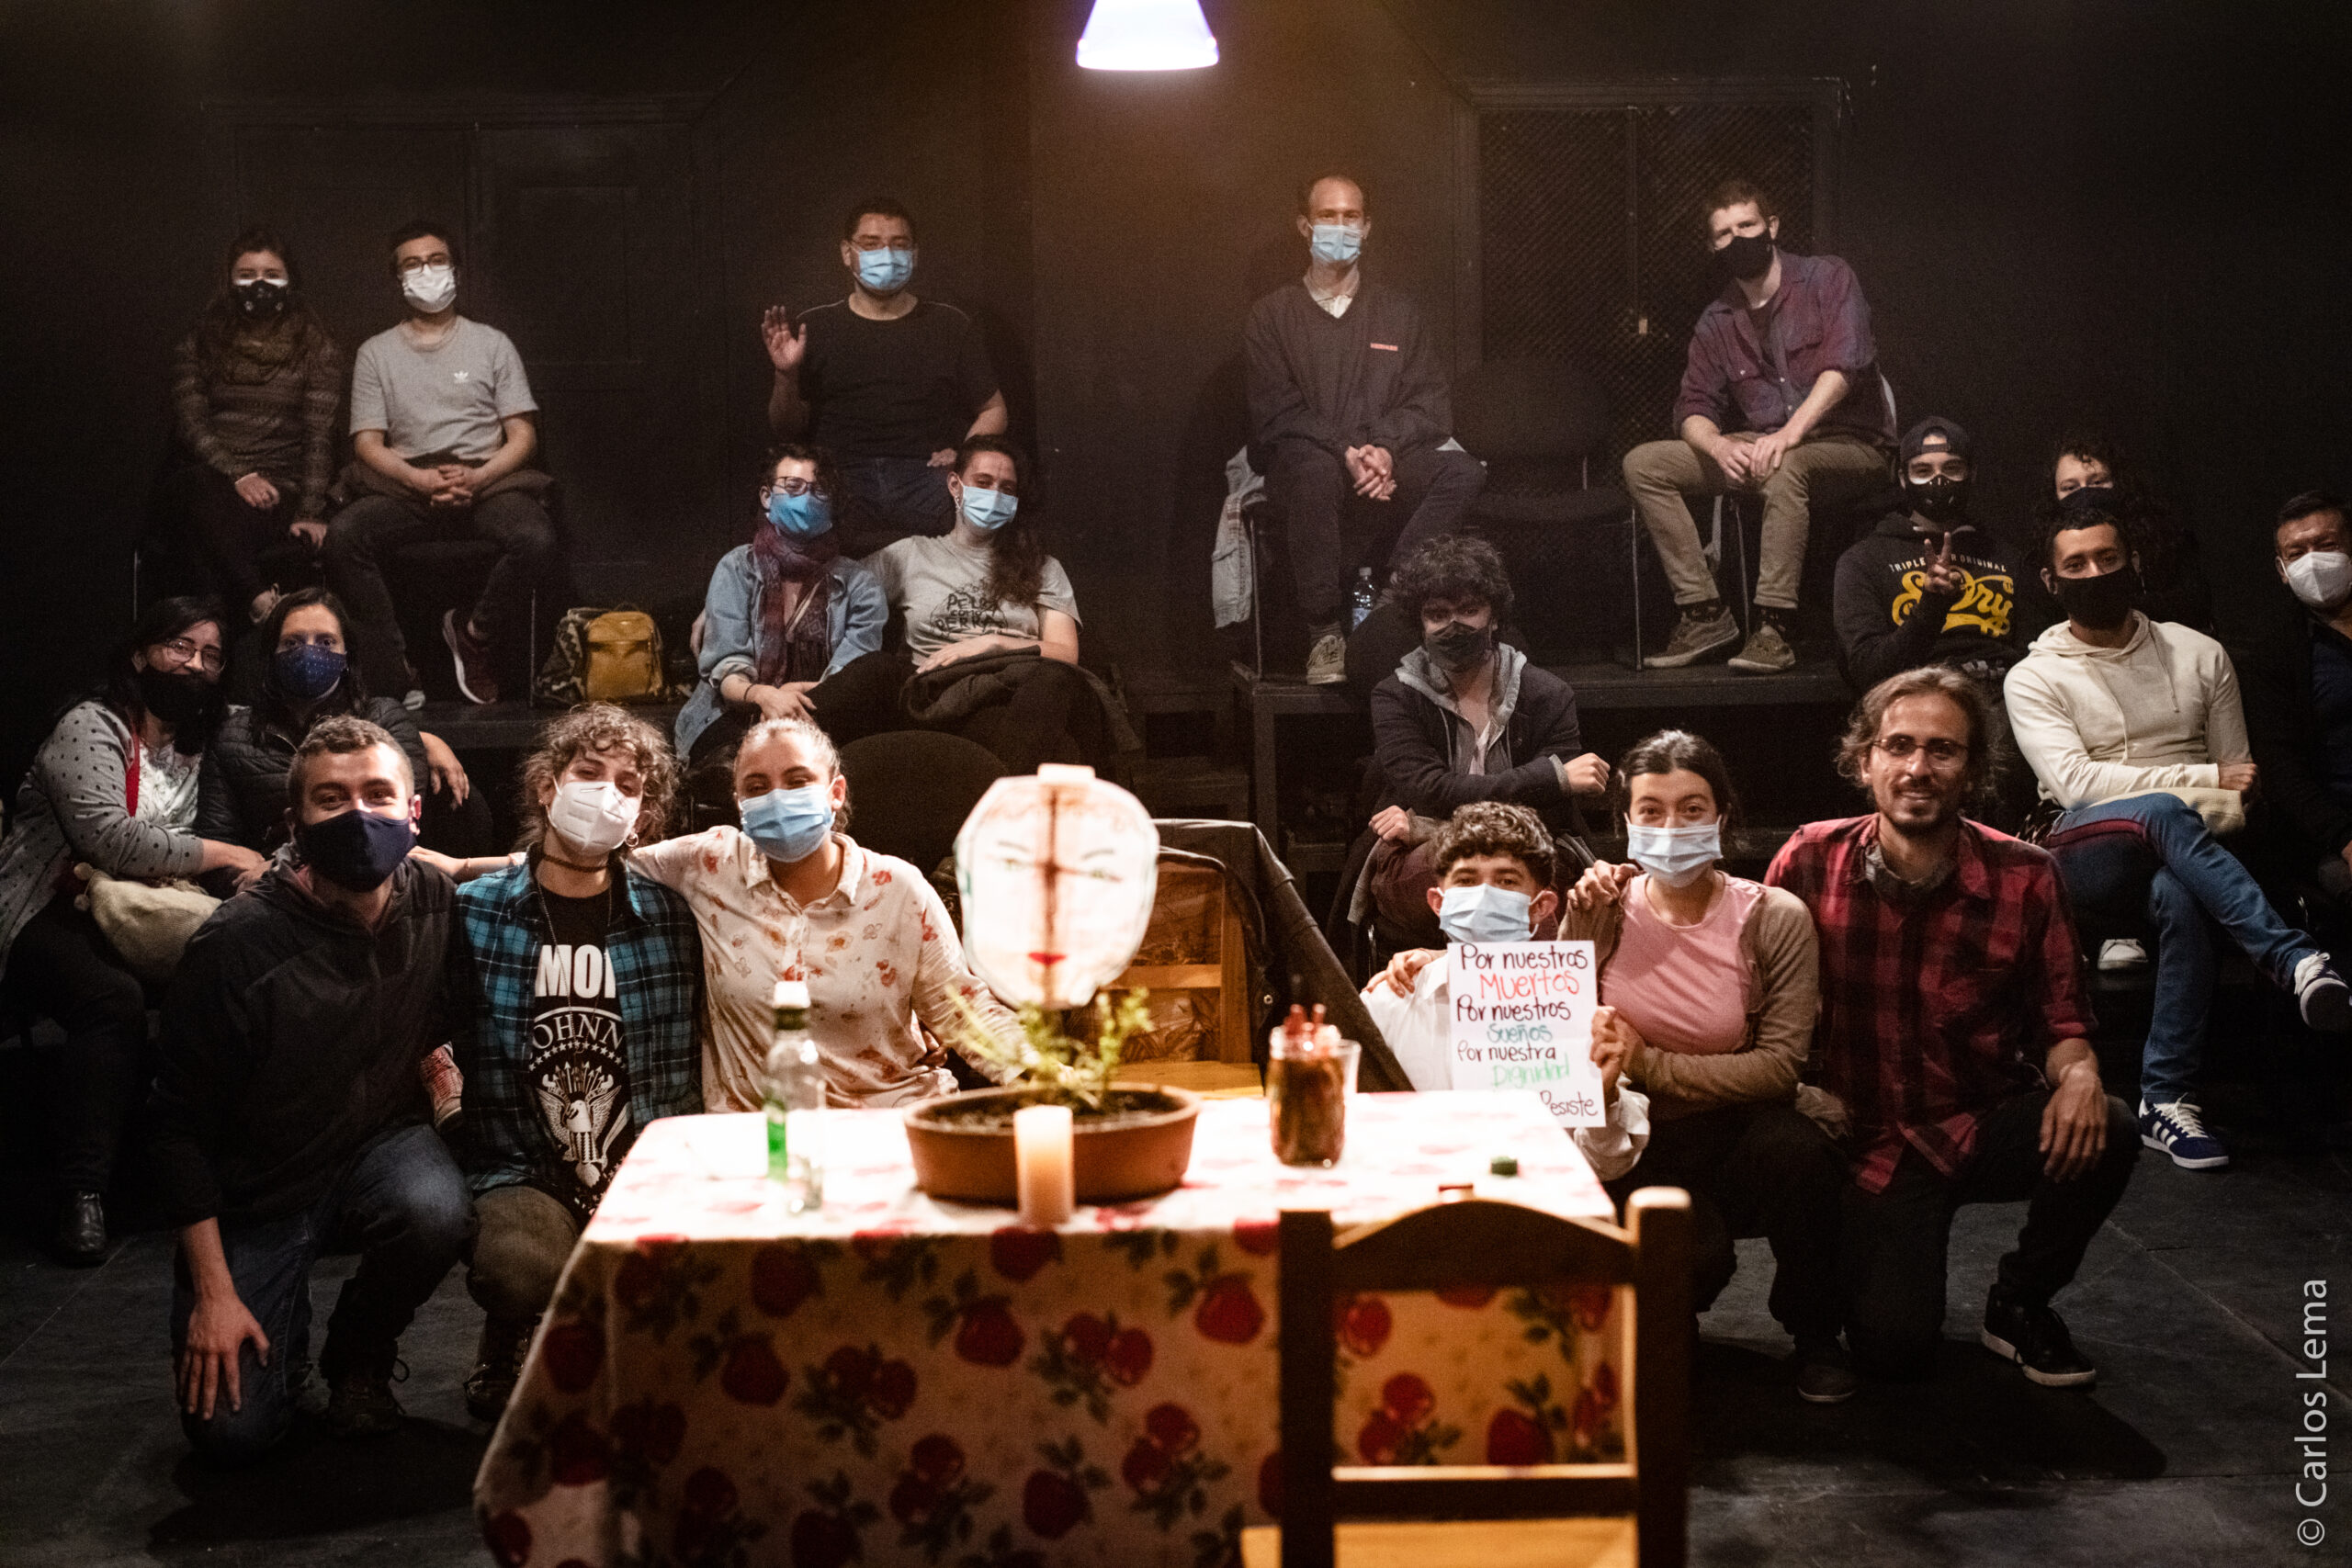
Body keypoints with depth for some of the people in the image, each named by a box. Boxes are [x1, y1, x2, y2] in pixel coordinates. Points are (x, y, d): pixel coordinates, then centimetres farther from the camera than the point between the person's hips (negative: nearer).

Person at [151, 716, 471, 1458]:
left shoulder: (436, 904, -10)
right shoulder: (237, 944, -22)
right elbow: (180, 1126, -15)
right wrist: (212, 1291, -16)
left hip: (384, 1139, 3)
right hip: (260, 1187, -2)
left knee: (434, 1212, -34)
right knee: (230, 1429, -13)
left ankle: (359, 1355, 0)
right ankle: (285, 1332, 24)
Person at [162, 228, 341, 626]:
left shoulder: (316, 348, 10)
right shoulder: (198, 345, 15)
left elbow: (319, 435, 0)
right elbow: (190, 424, 3)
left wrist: (310, 512, -13)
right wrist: (238, 475, -15)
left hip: (280, 488, -1)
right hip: (208, 477, 1)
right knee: (204, 493, -40)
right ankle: (262, 602, -48)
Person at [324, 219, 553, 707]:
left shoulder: (491, 344, 15)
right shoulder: (376, 353, 16)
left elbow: (523, 436, 8)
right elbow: (367, 443, 7)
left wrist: (476, 477, -13)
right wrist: (420, 479, -14)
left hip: (487, 480, 0)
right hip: (406, 485, 1)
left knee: (536, 540, -34)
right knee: (343, 535, -31)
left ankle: (473, 634, -6)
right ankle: (395, 680, -27)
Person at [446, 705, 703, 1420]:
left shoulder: (669, 918, 9)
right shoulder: (475, 911, 6)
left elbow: (685, 1072, 10)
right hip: (521, 1174, -1)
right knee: (523, 1268, -34)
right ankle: (512, 1352, 6)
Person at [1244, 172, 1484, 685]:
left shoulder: (1395, 310, 20)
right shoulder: (1272, 315, 12)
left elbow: (1429, 401, 10)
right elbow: (1277, 414, -1)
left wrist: (1385, 448, -12)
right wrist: (1346, 453, -18)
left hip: (1387, 461, 3)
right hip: (1304, 460, -3)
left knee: (1464, 470, -27)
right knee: (1314, 469, -40)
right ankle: (1324, 631, -31)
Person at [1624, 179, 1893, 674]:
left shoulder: (1827, 280, -2)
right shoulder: (1716, 322, 13)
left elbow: (1845, 363, -17)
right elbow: (1693, 410, 7)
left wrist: (1790, 433, -31)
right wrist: (1719, 447, -18)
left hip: (1848, 444, -6)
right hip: (1758, 448, 6)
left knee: (1784, 467, -41)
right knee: (1643, 464, -10)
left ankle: (1774, 628, -38)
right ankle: (1705, 614, -15)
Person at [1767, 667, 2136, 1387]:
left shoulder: (2024, 878, -8)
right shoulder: (1811, 861, -9)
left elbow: (2061, 1018, 1)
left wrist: (2078, 1073, -22)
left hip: (1985, 1127, 2)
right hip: (1869, 1140, -1)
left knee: (2102, 1133, -30)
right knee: (1893, 1347, -20)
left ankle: (2018, 1303, 0)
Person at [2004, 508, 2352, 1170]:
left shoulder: (2199, 655, 15)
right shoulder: (2034, 678, 6)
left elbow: (2238, 775, 16)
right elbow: (2076, 782, -10)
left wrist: (2221, 814, -9)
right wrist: (2204, 780, -14)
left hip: (2182, 847, 2)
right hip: (2091, 852, -2)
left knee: (2179, 897, -37)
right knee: (2163, 812, -38)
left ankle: (2165, 1101, -32)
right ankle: (2298, 961, -44)